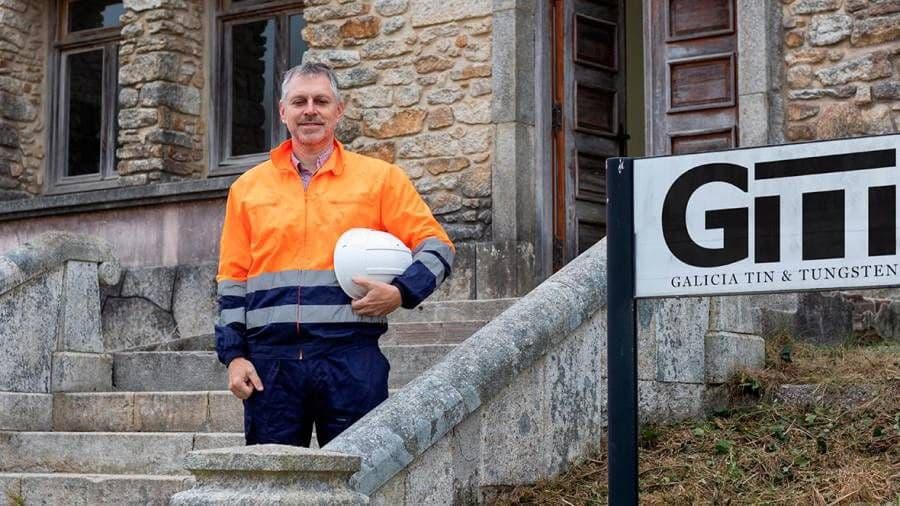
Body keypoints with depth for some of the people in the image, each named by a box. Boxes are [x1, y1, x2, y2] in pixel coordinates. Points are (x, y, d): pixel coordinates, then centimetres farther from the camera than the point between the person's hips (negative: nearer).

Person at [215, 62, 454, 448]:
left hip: (351, 358, -2)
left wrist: (401, 292, -12)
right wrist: (233, 355, 4)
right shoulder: (248, 187, 14)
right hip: (270, 360, 2)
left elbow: (436, 246, 7)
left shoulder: (380, 178, 8)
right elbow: (232, 279, 13)